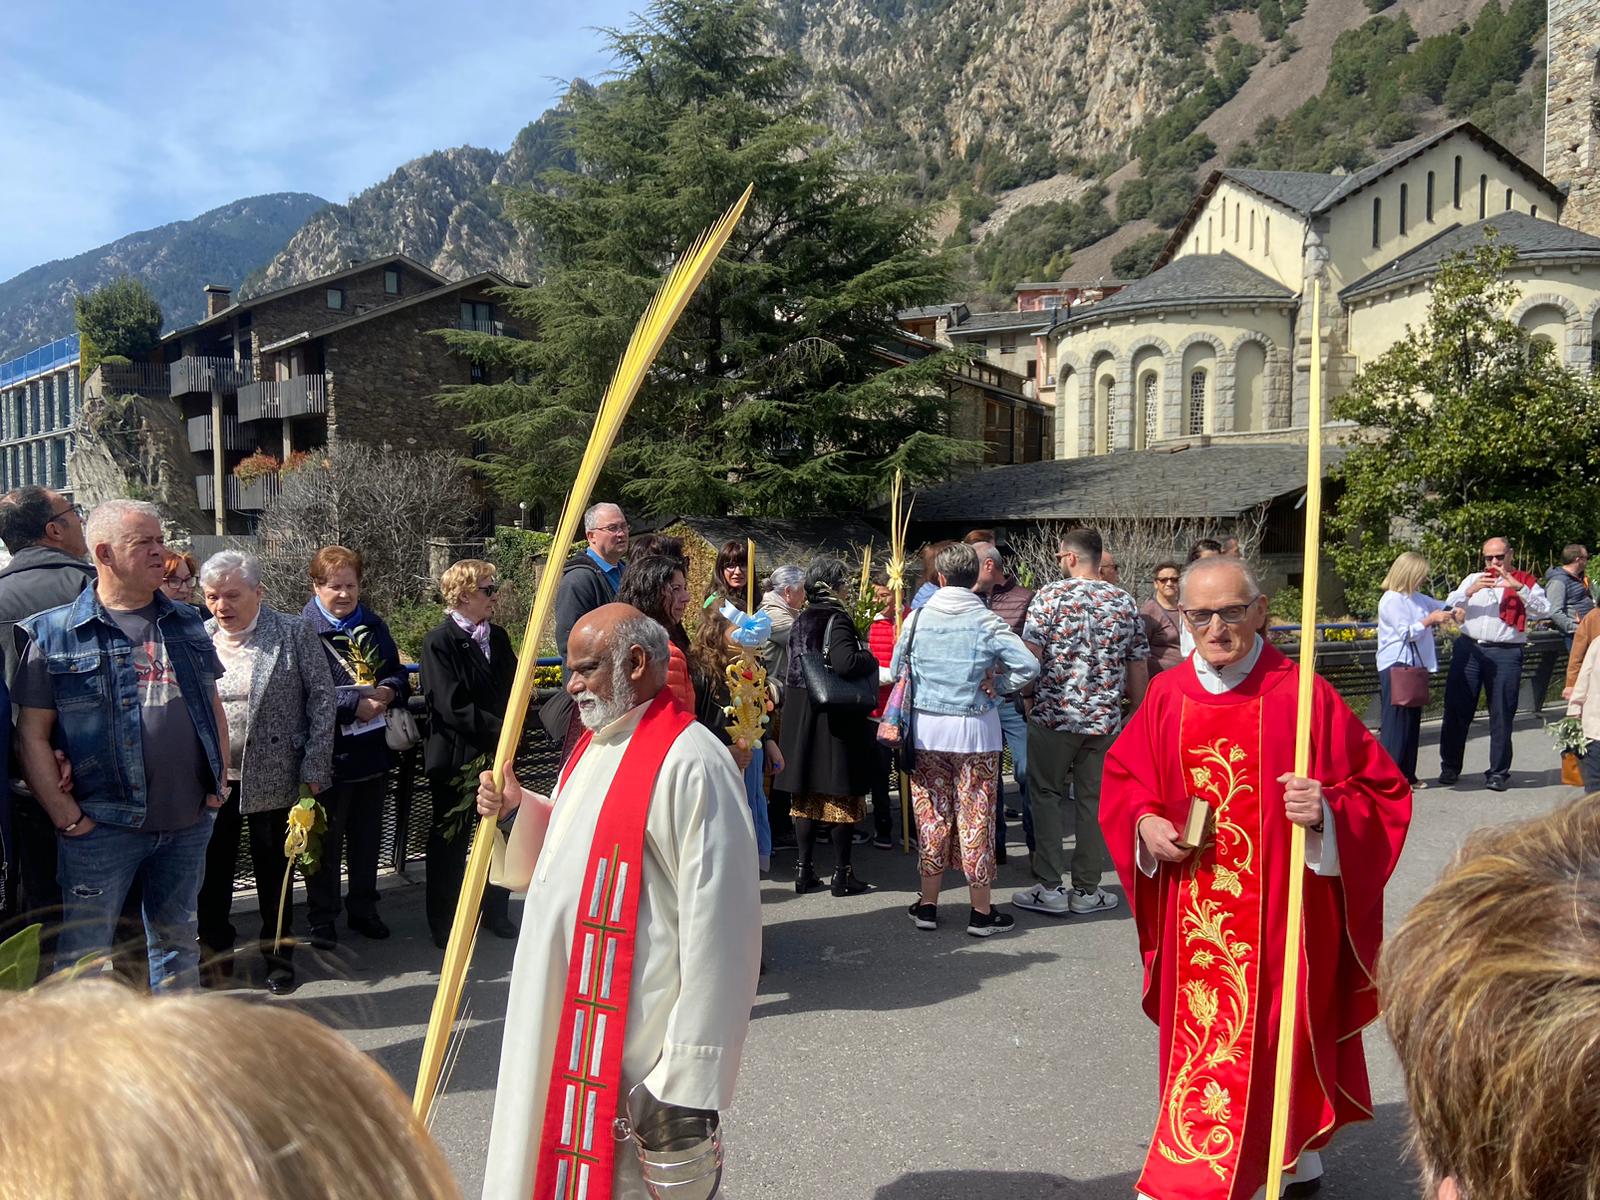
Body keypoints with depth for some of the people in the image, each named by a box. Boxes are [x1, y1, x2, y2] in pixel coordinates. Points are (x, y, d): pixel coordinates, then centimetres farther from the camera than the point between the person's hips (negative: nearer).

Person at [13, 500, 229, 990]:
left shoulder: (186, 623, 10)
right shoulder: (55, 633, -5)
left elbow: (213, 706, 16)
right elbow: (32, 734, -6)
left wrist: (219, 782, 6)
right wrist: (66, 816, -11)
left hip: (190, 821, 5)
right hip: (102, 825, -4)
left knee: (177, 938, 18)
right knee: (84, 953, 4)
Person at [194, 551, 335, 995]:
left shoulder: (295, 633, -5)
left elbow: (322, 698, -5)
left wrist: (314, 769, -8)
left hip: (271, 777, -2)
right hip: (209, 778, 3)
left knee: (273, 871, 10)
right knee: (211, 871, 10)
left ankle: (278, 954, 26)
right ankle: (216, 951, 28)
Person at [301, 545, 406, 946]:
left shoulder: (373, 625, 8)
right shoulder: (303, 630, -12)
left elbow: (398, 673, 14)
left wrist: (388, 691, -8)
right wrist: (355, 704, -23)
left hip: (373, 751, 6)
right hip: (328, 754, -6)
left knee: (367, 837, 17)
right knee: (326, 841, 8)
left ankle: (363, 909, 32)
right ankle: (321, 918, 23)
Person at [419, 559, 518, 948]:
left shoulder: (498, 637, 8)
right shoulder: (439, 640, -12)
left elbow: (513, 690, 12)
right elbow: (451, 706, -18)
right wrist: (499, 730, -19)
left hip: (498, 754, 6)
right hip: (455, 758, -6)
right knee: (450, 842, 8)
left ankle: (496, 912, 28)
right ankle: (443, 924, 21)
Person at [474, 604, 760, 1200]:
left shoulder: (690, 761, -22)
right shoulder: (594, 744, 8)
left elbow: (719, 914, -23)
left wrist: (692, 1070, -20)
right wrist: (520, 808, 3)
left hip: (635, 1032, -9)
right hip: (563, 1013, 9)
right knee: (560, 1151, 22)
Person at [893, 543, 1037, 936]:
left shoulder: (918, 618, -2)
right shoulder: (988, 622, -9)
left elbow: (896, 668, 7)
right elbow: (1028, 666, -16)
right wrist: (997, 687, 0)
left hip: (926, 728, 2)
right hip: (976, 729, -2)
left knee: (931, 815, 12)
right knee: (976, 817, 5)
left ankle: (927, 904, 19)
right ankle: (981, 911, 12)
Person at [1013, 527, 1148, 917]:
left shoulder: (1050, 595, -7)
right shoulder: (1125, 602, 6)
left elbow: (1030, 656, -12)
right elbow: (1138, 669, 9)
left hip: (1054, 714, -3)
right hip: (1106, 719, 4)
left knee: (1047, 794, 8)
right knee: (1093, 800, 10)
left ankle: (1051, 888, 6)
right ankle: (1086, 890, 16)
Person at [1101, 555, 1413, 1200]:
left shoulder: (1303, 695, -11)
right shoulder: (1166, 696, 1)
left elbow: (1382, 792, -5)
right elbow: (1123, 779, 12)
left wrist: (1329, 812, -24)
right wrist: (1145, 823, -6)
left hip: (1281, 915, -4)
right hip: (1193, 918, 5)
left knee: (1265, 1042, -2)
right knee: (1197, 1039, 16)